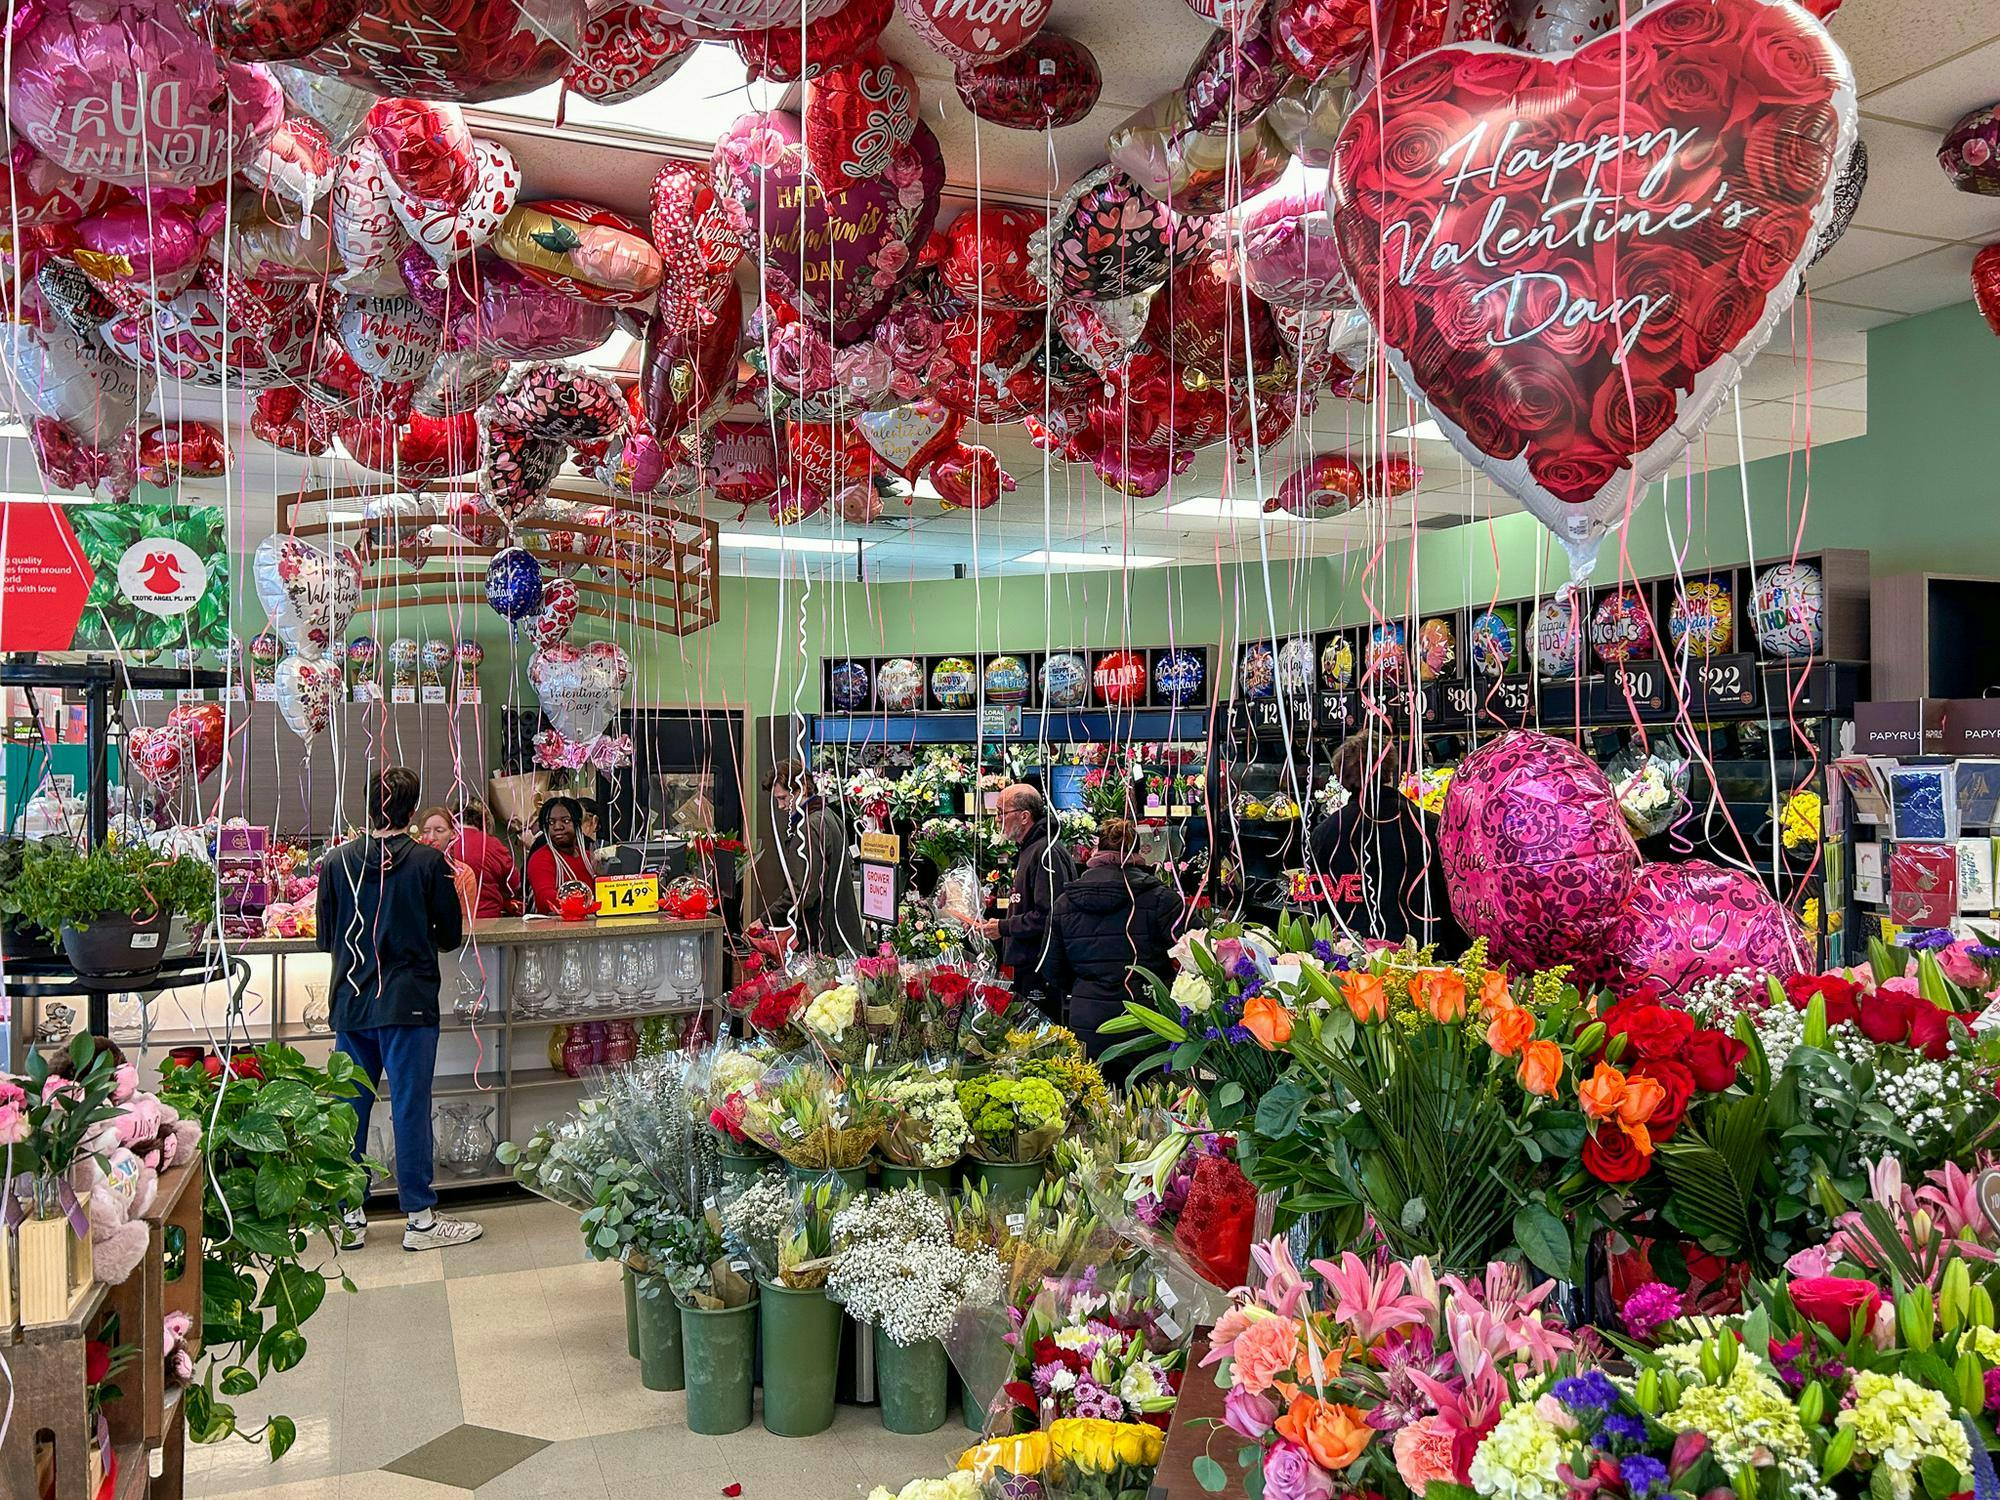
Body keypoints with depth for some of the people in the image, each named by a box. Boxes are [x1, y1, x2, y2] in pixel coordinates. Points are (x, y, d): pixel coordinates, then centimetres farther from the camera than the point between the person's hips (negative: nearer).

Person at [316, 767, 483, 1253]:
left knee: (350, 1108, 12)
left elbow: (325, 938, 8)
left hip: (350, 1005, 4)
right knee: (411, 1108, 1)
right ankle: (420, 1218, 8)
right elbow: (451, 936, -1)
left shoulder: (338, 861, -1)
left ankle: (349, 1216, 20)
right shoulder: (428, 862, -9)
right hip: (409, 1004, -3)